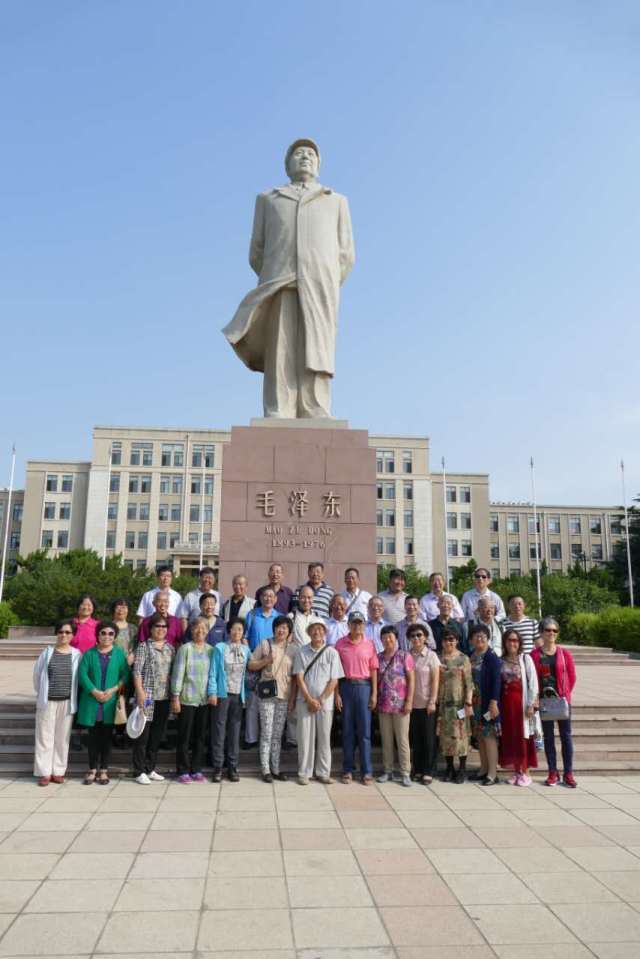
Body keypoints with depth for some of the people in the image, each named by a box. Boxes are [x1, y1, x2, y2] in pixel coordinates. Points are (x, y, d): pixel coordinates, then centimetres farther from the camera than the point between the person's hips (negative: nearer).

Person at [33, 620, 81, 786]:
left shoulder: (77, 654, 0)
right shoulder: (47, 652, 0)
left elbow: (79, 678, 4)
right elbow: (37, 674, 7)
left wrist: (73, 697, 4)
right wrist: (41, 693, 10)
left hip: (67, 702, 0)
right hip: (48, 701, 0)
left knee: (62, 738, 7)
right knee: (45, 736, 4)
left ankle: (58, 771, 17)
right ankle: (44, 772, 12)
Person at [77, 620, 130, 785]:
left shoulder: (119, 654, 4)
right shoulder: (89, 654, 4)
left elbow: (125, 675, -1)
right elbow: (82, 674, -5)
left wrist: (113, 690, -14)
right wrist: (95, 692, -15)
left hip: (110, 702, 0)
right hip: (91, 702, 0)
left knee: (107, 736, 5)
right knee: (93, 736, 5)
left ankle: (104, 771, 13)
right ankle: (92, 770, 15)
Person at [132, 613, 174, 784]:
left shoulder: (170, 648, 13)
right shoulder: (144, 646, -2)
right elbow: (137, 671, -8)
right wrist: (140, 692, -16)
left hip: (164, 698, 5)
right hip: (147, 696, -5)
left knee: (157, 735, 10)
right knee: (143, 735, -2)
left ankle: (150, 769, 21)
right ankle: (139, 772, 7)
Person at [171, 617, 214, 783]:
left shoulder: (211, 650, 6)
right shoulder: (185, 648, -5)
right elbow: (178, 673, -6)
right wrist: (175, 697, -8)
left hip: (205, 699, 4)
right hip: (187, 699, -3)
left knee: (200, 736, 9)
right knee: (184, 736, 3)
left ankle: (196, 770, 20)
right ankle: (183, 771, 14)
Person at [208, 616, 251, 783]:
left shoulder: (246, 649, 8)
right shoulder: (220, 648, -1)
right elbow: (213, 672, -4)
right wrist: (212, 693, -9)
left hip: (238, 695, 3)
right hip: (222, 694, -3)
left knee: (235, 731, 7)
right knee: (219, 731, 1)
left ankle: (232, 767, 14)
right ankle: (217, 768, 9)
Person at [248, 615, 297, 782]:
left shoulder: (292, 649, 6)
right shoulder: (265, 644, 1)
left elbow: (294, 677, 7)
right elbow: (251, 665, 3)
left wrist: (293, 699, 4)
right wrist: (266, 660, -13)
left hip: (284, 696, 2)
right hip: (266, 694, -2)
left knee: (278, 735, 9)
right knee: (266, 734, 0)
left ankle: (276, 769, 17)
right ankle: (265, 770, 8)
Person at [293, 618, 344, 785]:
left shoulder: (332, 653, 1)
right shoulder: (301, 652, 2)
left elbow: (333, 681, -2)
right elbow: (299, 678, -2)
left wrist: (320, 700, -7)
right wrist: (310, 700, -9)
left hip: (325, 702, 0)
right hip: (305, 701, 0)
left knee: (324, 738, 5)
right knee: (305, 737, 3)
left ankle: (323, 773, 16)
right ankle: (304, 773, 13)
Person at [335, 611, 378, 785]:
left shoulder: (369, 645, 3)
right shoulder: (340, 644, 2)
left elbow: (373, 670, 4)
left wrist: (374, 694, -1)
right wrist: (336, 693, -4)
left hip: (364, 687, 0)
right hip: (346, 687, 0)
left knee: (364, 731, 2)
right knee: (347, 730, 7)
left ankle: (367, 771, 8)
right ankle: (347, 770, 15)